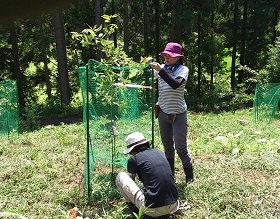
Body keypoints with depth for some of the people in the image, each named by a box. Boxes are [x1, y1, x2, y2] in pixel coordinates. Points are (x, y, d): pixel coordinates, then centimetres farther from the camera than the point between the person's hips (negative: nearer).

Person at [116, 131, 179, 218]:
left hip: (153, 210, -6)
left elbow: (130, 179, 19)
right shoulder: (159, 152, 13)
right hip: (173, 205, 6)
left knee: (120, 176, 8)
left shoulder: (134, 159, -1)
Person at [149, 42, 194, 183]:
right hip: (163, 113, 4)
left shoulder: (183, 70, -9)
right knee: (167, 147, 14)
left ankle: (189, 175, 19)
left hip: (178, 114, -4)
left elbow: (176, 84, -28)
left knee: (180, 148, -1)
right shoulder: (161, 68, 3)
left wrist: (160, 70, -29)